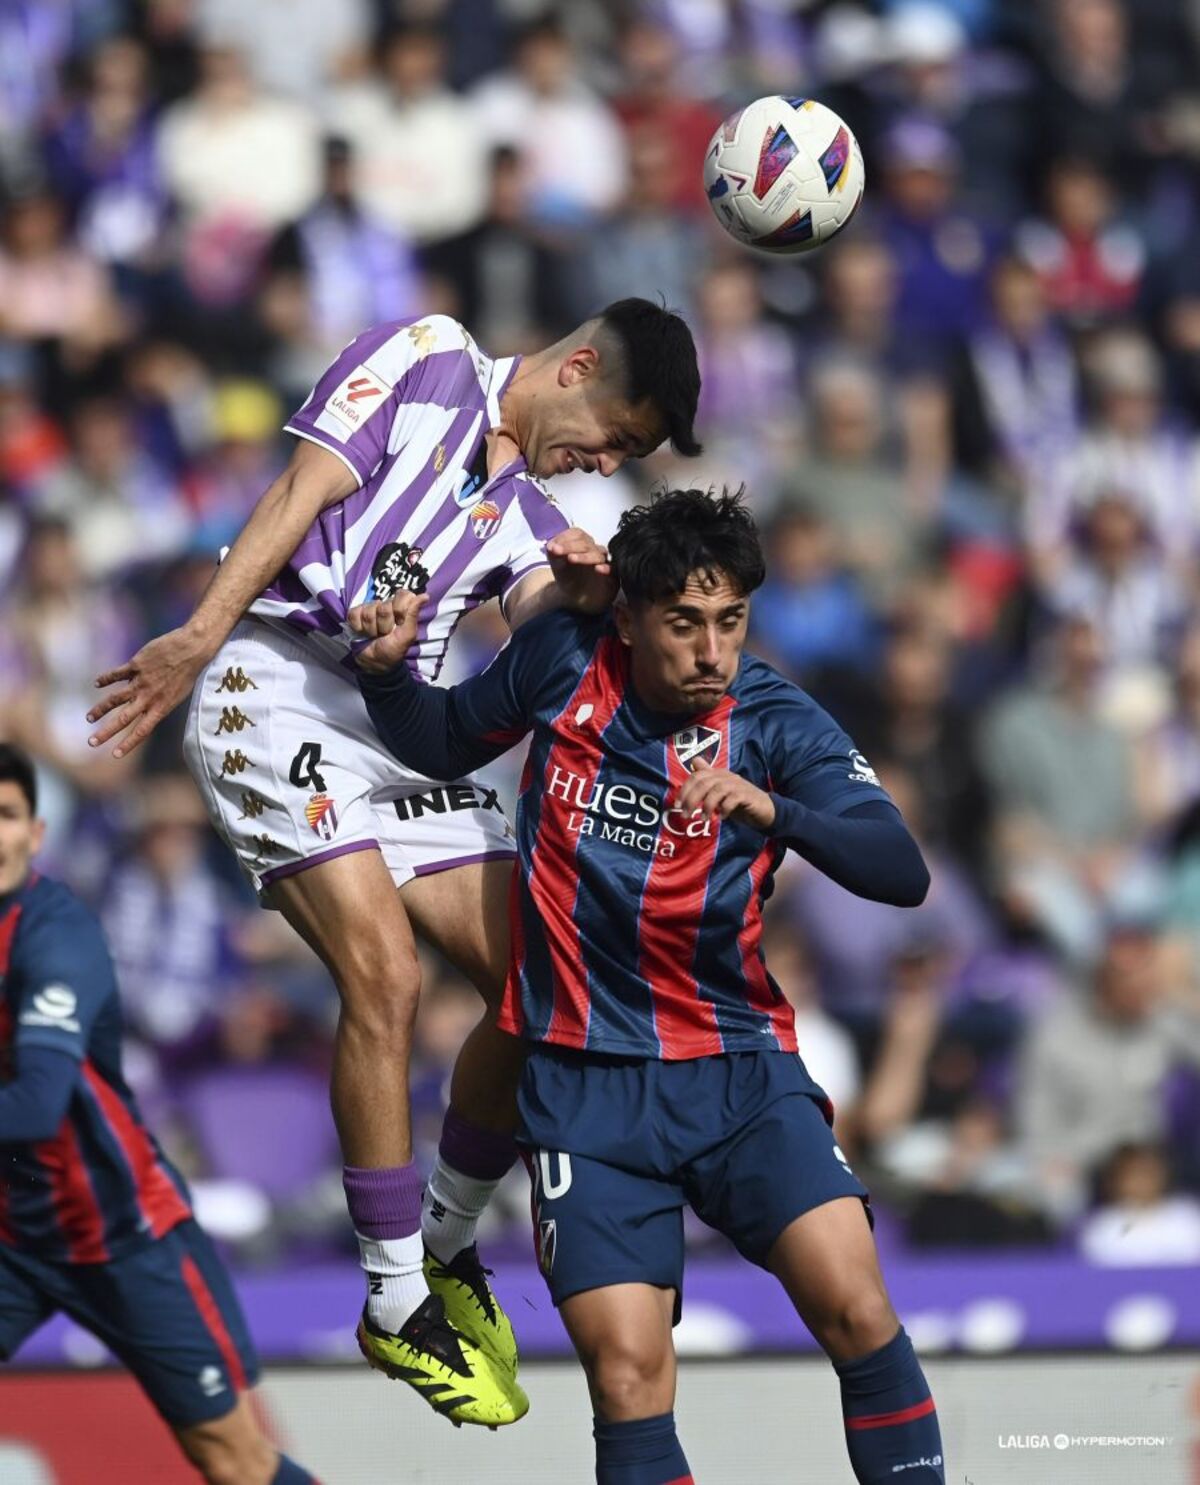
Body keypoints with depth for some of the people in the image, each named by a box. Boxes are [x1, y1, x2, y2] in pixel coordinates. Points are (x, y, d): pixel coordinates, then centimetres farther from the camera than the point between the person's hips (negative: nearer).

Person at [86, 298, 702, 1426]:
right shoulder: (429, 361, 2)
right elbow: (303, 494, -9)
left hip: (401, 729, 8)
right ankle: (397, 1306, -12)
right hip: (279, 690, -8)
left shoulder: (526, 507, 20)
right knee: (385, 976, -19)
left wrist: (577, 593, -21)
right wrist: (200, 635, -19)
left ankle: (445, 1250, 18)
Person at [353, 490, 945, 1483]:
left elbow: (901, 873, -20)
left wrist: (770, 810, -36)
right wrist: (388, 671, -3)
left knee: (855, 1306, -21)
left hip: (738, 1066, -1)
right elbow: (445, 744, 18)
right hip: (587, 1085, 1)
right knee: (627, 1373, -13)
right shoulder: (561, 662, -2)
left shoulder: (778, 724, -7)